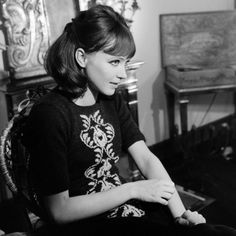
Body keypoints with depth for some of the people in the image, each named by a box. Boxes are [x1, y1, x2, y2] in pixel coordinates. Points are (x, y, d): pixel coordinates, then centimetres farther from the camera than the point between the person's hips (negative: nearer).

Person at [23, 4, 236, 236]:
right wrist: (134, 189, -17)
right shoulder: (49, 115, -18)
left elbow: (147, 158, 1)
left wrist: (180, 212, -12)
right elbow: (59, 211, -17)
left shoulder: (111, 99, 5)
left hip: (132, 208, 6)